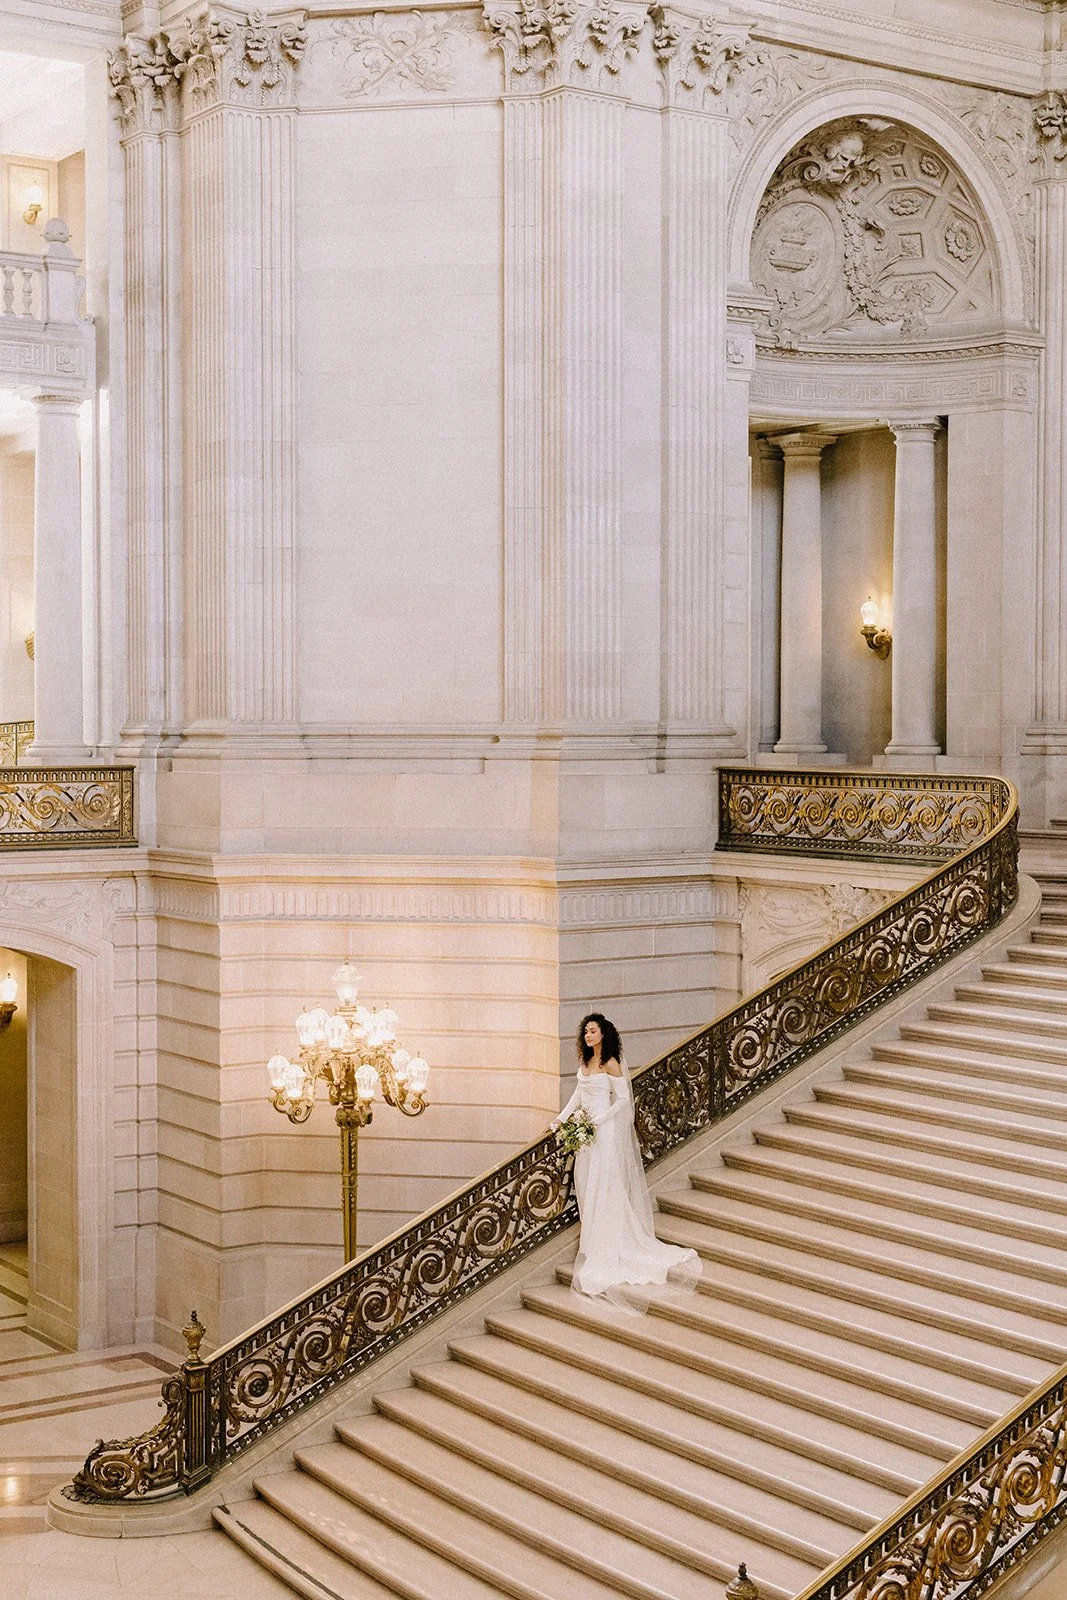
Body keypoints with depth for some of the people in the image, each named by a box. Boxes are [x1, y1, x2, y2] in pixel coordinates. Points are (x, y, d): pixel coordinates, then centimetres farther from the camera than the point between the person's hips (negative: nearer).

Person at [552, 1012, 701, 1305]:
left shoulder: (611, 1064, -13)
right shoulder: (585, 1061, 10)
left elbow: (623, 1100, -13)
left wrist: (598, 1120, -20)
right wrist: (562, 1117, 11)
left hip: (606, 1130, -8)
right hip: (586, 1128, 8)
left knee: (603, 1189, -6)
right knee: (585, 1184, 11)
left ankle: (604, 1256, -3)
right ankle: (593, 1246, 21)